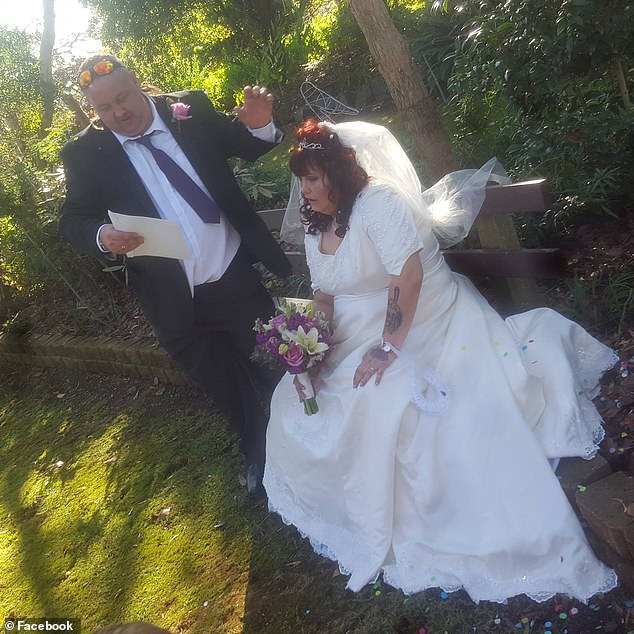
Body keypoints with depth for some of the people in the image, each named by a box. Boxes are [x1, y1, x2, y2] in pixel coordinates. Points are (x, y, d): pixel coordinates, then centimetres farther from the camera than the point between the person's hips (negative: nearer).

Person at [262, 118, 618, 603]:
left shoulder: (378, 200, -16)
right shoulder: (317, 227, 13)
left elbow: (408, 277, -26)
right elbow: (325, 295, 12)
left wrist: (390, 346, -27)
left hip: (425, 323, -9)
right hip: (359, 341, 9)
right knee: (294, 406, 2)